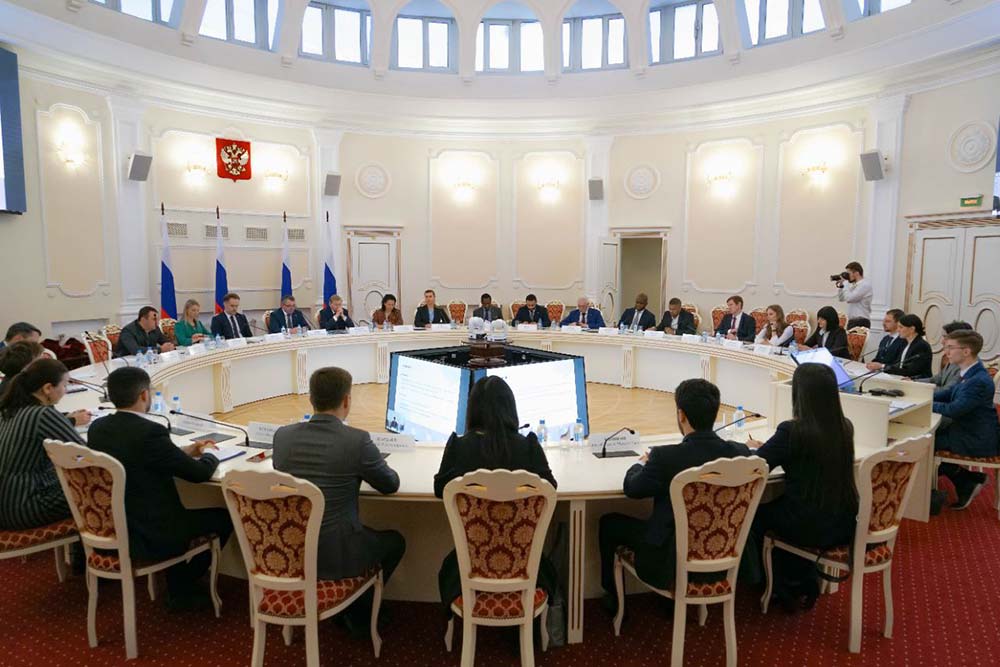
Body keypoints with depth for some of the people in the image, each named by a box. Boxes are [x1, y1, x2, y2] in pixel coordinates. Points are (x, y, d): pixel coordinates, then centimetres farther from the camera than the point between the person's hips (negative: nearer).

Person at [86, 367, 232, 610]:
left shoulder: (97, 427, -2)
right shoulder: (150, 432, -25)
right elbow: (199, 473, -17)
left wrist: (185, 451, 16)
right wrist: (209, 454, 5)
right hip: (148, 537, -8)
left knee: (175, 506, 31)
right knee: (225, 516, 8)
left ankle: (177, 583, 33)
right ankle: (183, 588, 21)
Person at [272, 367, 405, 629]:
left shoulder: (282, 435, -5)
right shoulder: (357, 440, -18)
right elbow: (391, 485, -3)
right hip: (335, 558, -5)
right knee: (395, 540, 24)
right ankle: (358, 612, 29)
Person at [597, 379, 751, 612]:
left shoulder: (666, 457, -26)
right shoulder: (740, 452, -14)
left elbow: (631, 488, -9)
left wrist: (642, 463, 11)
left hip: (671, 567, -5)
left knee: (608, 523, 17)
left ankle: (613, 598, 34)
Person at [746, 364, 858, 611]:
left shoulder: (792, 430, -22)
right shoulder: (845, 427, -3)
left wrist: (754, 447, 9)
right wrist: (768, 449, 18)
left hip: (809, 529, -6)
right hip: (843, 525, 6)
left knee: (756, 514, 23)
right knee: (781, 506, 31)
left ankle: (786, 591, 38)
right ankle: (804, 584, 40)